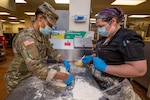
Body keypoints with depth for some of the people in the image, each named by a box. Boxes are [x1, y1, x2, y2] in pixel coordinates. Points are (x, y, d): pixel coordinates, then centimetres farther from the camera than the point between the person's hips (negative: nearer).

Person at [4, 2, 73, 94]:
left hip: (31, 77, 7)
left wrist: (63, 61, -10)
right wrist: (64, 76, -40)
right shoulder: (26, 36, -31)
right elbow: (35, 67, -41)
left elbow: (51, 51, 5)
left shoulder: (42, 36, -2)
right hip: (18, 81, -7)